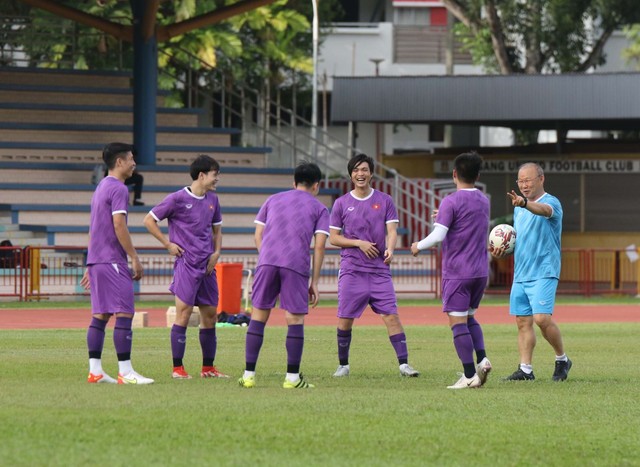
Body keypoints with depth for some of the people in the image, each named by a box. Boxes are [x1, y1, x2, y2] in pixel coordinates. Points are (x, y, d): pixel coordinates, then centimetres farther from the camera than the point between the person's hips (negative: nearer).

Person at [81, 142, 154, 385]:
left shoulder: (101, 187, 19)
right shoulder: (118, 189, -10)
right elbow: (119, 226, -18)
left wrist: (91, 266, 24)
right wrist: (135, 258, -14)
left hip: (96, 261, 10)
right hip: (112, 261, -10)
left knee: (100, 315, 9)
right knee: (124, 313, -9)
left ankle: (95, 370, 7)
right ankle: (125, 372, -12)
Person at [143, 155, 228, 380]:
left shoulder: (212, 200, 12)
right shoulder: (178, 199, -7)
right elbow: (149, 220, -3)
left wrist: (216, 253, 8)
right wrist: (168, 245, -6)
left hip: (207, 266, 7)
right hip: (186, 264, -7)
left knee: (210, 314, 7)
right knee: (184, 312, -9)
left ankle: (208, 367, 16)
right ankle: (178, 368, -5)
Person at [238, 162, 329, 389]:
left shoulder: (273, 200, 23)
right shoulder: (319, 208, 14)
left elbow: (258, 236, 17)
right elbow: (319, 246, 5)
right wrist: (314, 282, 7)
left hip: (267, 260, 2)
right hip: (297, 265, -2)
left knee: (258, 316, 7)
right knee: (295, 319, 2)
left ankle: (249, 375, 6)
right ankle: (292, 377, 2)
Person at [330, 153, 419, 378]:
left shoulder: (384, 201, 6)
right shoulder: (341, 204, 5)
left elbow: (392, 231, 0)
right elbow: (333, 238, 5)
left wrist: (390, 249, -22)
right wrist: (359, 243, -9)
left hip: (379, 269, 0)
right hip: (351, 269, 0)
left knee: (391, 316, -9)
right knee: (345, 319, 0)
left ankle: (404, 363, -9)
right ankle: (343, 365, 16)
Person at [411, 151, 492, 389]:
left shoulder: (451, 202, -12)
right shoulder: (483, 201, 10)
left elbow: (438, 236, -18)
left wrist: (418, 246, -1)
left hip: (457, 272, -7)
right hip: (480, 271, 7)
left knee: (457, 322, -3)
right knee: (469, 317, 20)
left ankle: (470, 375, -7)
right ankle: (482, 358, 0)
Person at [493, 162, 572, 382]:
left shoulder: (551, 202, -7)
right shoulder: (519, 209, 17)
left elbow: (545, 210, -32)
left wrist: (525, 203, -53)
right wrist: (503, 250, 6)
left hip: (544, 273, -7)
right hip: (520, 274, 7)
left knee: (542, 318, -17)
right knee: (523, 322, 4)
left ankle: (562, 359, 2)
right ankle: (525, 369, 8)